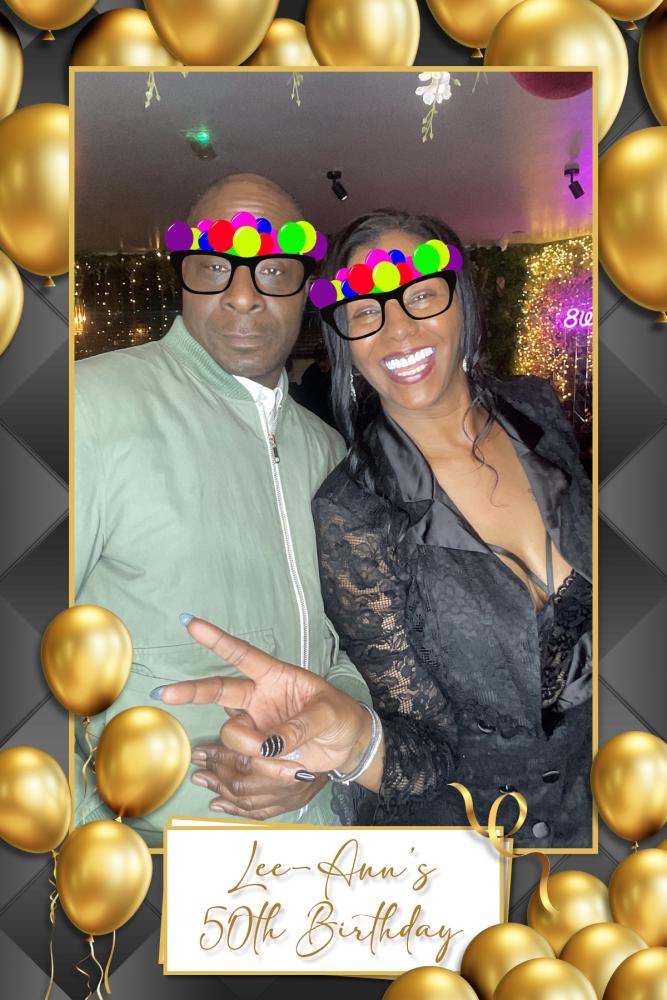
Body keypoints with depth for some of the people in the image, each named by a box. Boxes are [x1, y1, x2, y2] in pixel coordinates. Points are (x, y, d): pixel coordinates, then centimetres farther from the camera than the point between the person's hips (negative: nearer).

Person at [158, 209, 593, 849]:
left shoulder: (536, 406, -10)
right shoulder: (352, 515, -24)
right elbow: (428, 750, -23)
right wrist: (359, 746, -43)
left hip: (588, 794, 5)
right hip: (465, 817, -5)